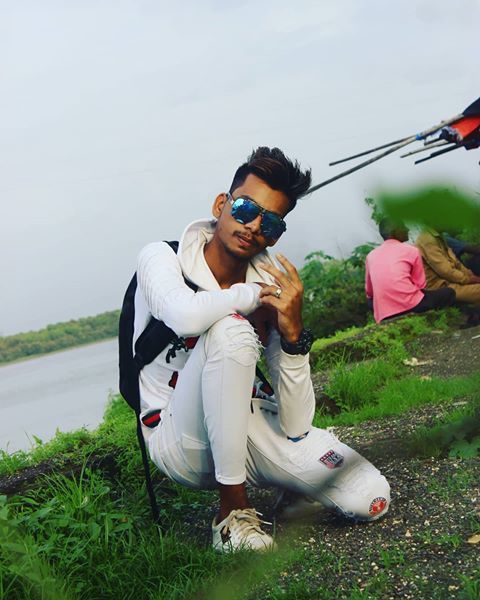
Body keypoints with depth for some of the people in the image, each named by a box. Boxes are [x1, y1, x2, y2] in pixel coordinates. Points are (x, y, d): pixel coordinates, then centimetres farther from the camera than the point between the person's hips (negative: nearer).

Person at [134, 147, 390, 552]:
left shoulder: (276, 291, -6)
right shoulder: (161, 258, -13)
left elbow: (295, 425, -10)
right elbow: (186, 316, -41)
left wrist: (293, 332, -24)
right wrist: (252, 293, -22)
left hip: (246, 427, 4)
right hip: (180, 440, -3)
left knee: (369, 498, -15)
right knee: (231, 329, -33)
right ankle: (233, 511, -20)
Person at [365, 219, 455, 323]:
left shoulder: (371, 255, 17)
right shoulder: (411, 250, 7)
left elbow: (369, 292, 23)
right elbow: (420, 284, 10)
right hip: (411, 306, -4)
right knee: (449, 293, 17)